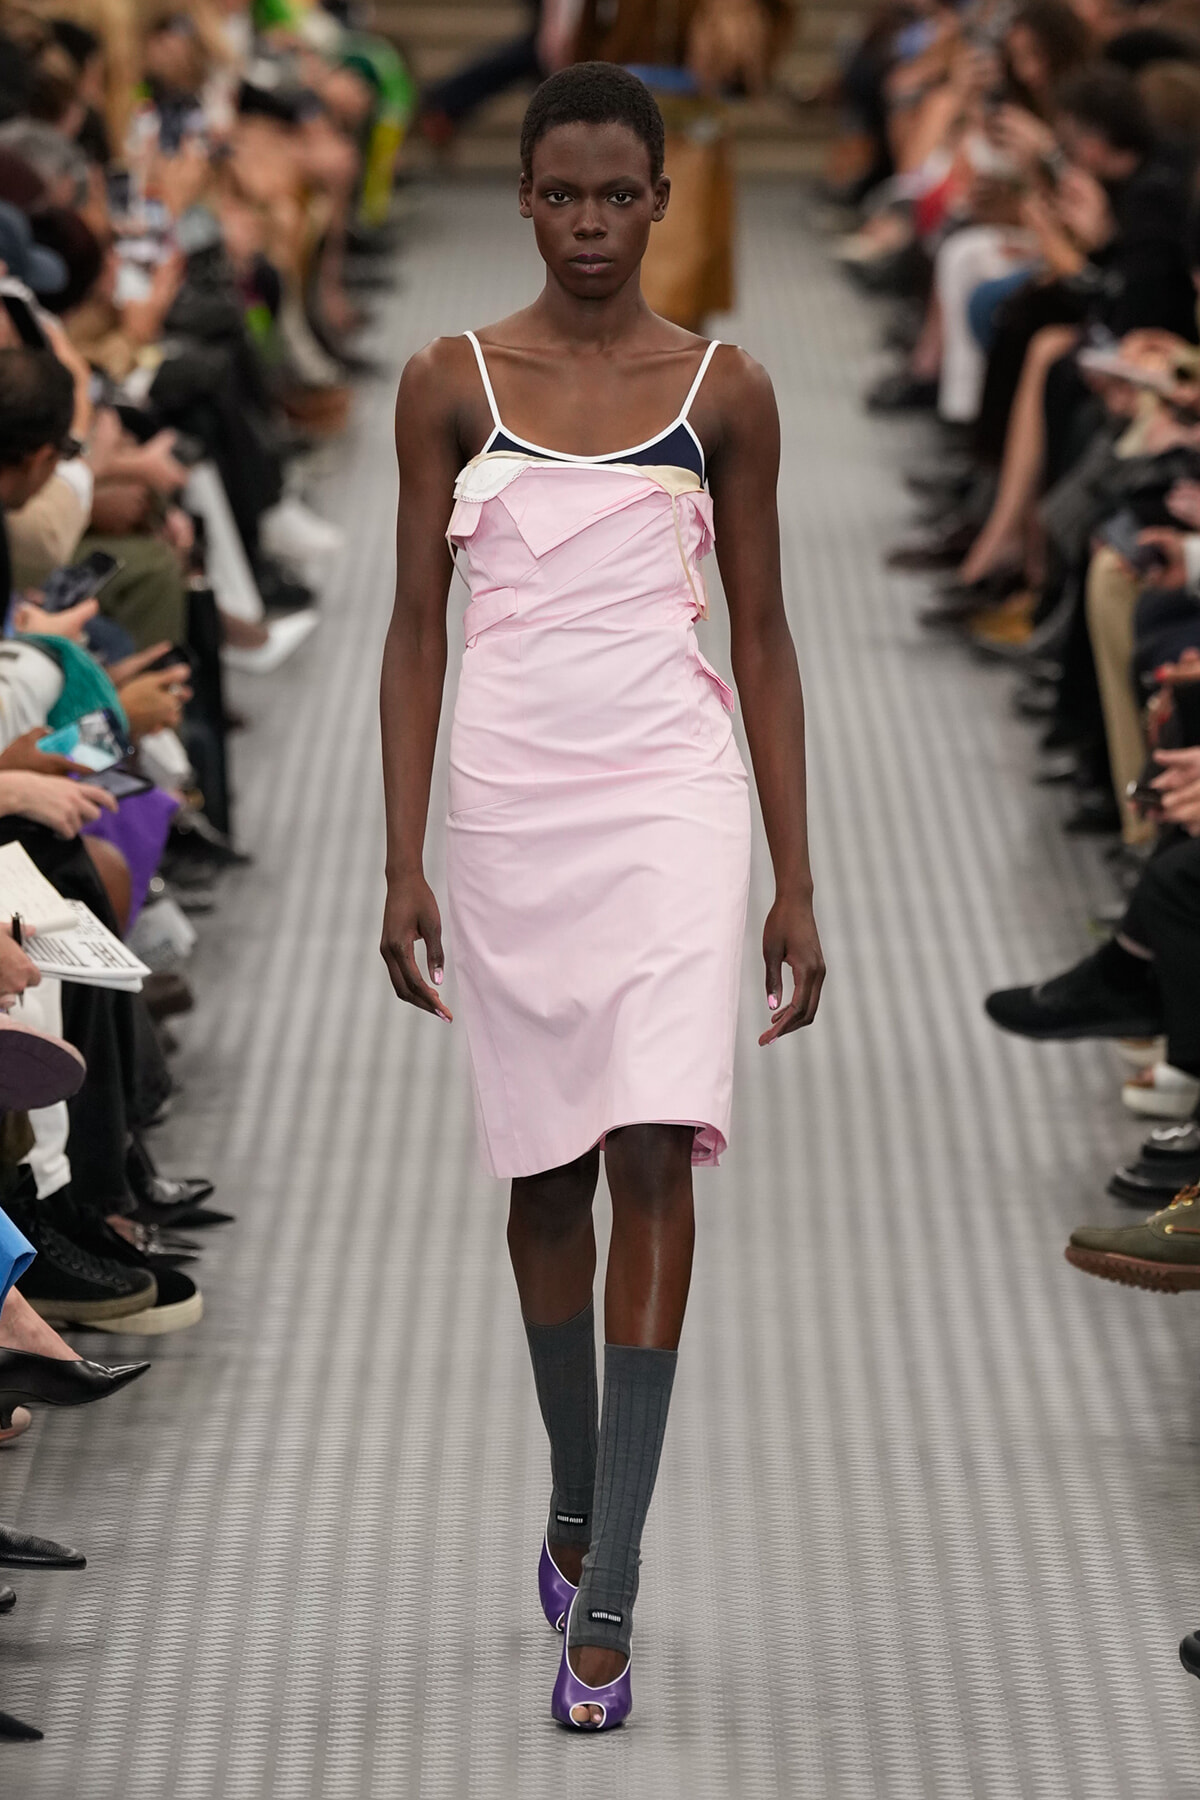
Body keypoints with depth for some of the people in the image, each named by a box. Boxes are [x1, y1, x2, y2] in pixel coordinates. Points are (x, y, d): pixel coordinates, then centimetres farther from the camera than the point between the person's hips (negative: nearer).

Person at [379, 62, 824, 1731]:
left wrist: (795, 884, 4)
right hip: (510, 807, 1)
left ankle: (608, 1592, -12)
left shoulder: (724, 390, 4)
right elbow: (418, 625, 6)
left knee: (652, 1153, -13)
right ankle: (577, 1504, 31)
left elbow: (762, 635, 7)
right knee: (546, 1172, 11)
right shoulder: (451, 384, 4)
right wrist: (404, 865, -1)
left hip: (673, 796, -1)